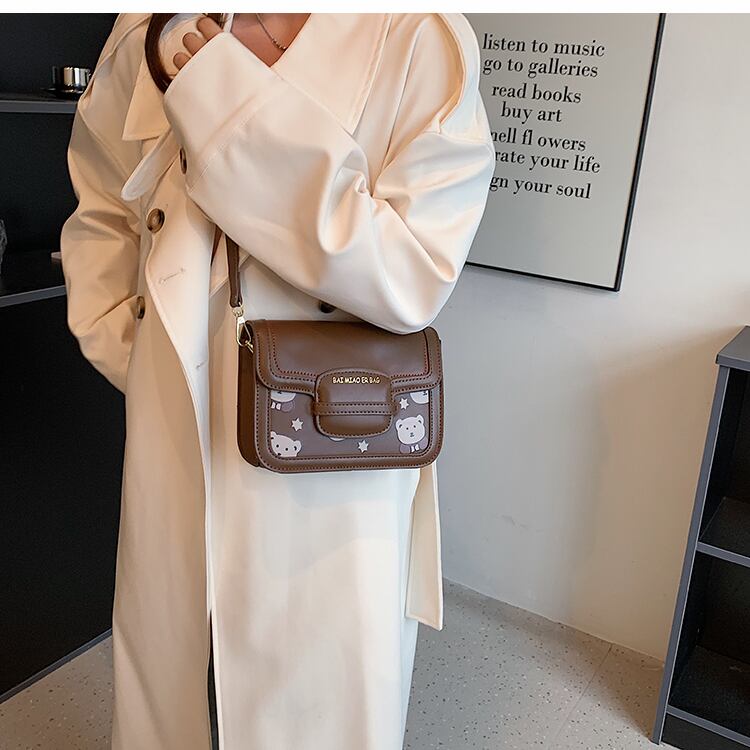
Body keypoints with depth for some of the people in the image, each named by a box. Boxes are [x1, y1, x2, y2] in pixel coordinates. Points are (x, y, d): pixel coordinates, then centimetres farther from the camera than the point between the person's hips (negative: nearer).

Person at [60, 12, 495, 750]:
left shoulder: (420, 38, -9)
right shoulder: (148, 34, 4)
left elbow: (411, 278, -19)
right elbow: (101, 214, 18)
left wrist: (236, 111, -20)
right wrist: (127, 349, 7)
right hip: (175, 448, 4)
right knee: (160, 690, 21)